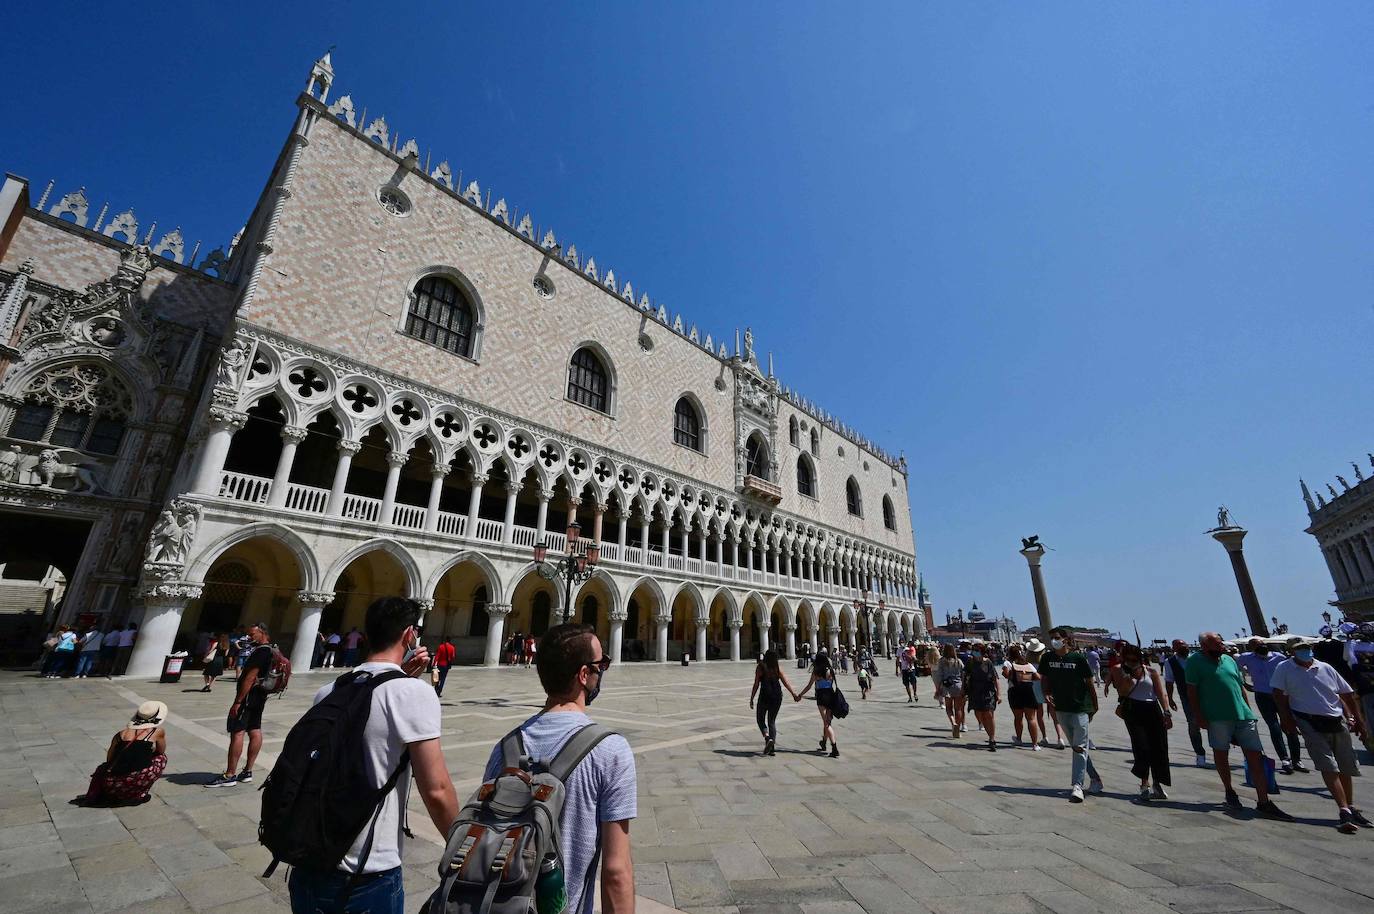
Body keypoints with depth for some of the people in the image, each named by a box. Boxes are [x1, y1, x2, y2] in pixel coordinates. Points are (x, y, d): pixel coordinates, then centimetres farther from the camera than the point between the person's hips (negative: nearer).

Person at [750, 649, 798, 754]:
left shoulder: (760, 667, -6)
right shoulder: (777, 668, 2)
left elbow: (756, 684, -8)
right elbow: (786, 683, 1)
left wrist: (751, 698, -2)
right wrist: (794, 694, 11)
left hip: (765, 696, -3)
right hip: (777, 696, 4)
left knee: (760, 719, 14)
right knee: (772, 720, 15)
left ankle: (767, 738, -11)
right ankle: (772, 748, 7)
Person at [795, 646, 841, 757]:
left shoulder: (816, 671, -9)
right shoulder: (831, 669, -1)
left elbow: (809, 686, -5)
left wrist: (799, 695, 5)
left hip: (821, 696, -4)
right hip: (831, 695, 5)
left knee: (826, 723, -3)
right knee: (828, 721, 19)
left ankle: (835, 749, -12)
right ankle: (823, 743, 35)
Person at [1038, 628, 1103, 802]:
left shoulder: (1078, 658, -10)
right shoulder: (1047, 659, -1)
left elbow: (1090, 683, -1)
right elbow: (1044, 680, 9)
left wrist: (1095, 707, 4)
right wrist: (1047, 694, -8)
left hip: (1080, 709, -4)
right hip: (1061, 709, 4)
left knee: (1080, 747, -7)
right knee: (1076, 747, 14)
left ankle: (1077, 785, -6)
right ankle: (1094, 779, 30)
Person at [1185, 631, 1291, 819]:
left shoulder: (1229, 659, 13)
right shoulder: (1196, 661, -7)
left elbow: (1240, 687, 20)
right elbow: (1192, 690, -9)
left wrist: (1249, 711, 15)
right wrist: (1198, 715, -12)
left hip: (1243, 715, 5)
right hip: (1217, 717, -5)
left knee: (1255, 756, 3)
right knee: (1221, 754, 7)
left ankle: (1264, 803, 10)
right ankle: (1229, 791, 25)